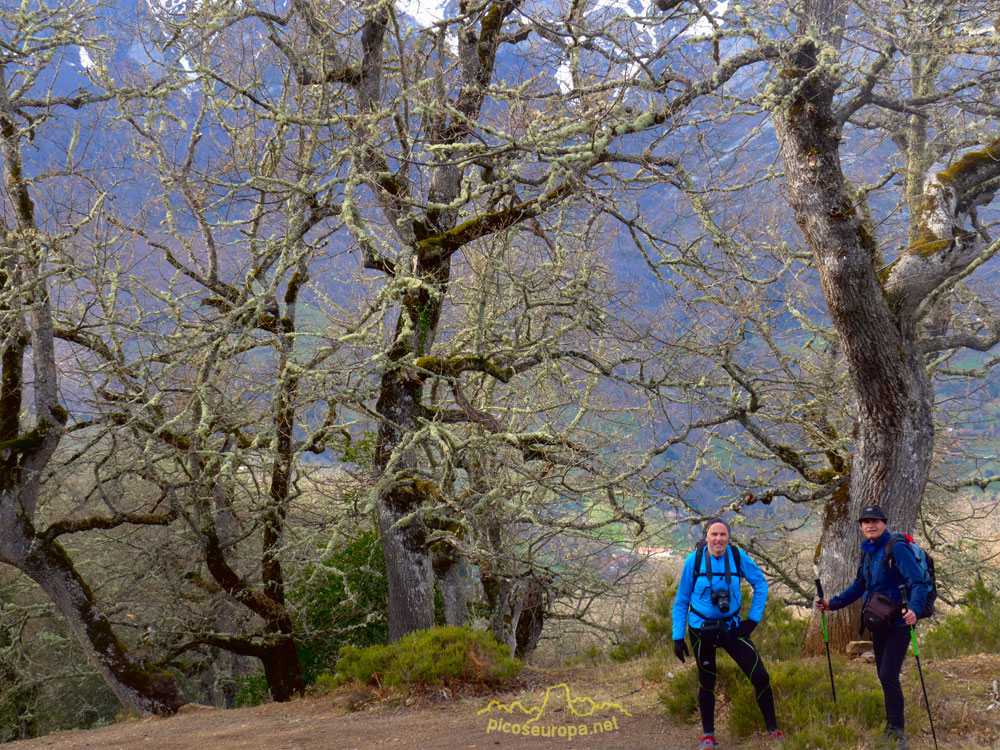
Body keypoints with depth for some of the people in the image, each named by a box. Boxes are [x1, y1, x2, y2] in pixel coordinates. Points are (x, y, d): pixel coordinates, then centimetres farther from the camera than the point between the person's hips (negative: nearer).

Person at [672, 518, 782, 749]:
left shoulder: (738, 557, -9)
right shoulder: (694, 560, -11)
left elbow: (760, 584, 6)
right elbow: (681, 601, -1)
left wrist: (754, 618, -1)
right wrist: (678, 637, -4)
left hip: (732, 627, 1)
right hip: (702, 630, -1)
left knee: (760, 677, -7)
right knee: (707, 683, 10)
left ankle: (773, 730, 9)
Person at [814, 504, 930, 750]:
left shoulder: (896, 549, -15)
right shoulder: (868, 552, 10)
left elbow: (918, 583, -22)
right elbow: (859, 586, 23)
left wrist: (914, 609, -39)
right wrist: (832, 604, 16)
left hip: (898, 622, -8)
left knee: (889, 677, -14)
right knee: (884, 677, 13)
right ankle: (891, 730, 25)